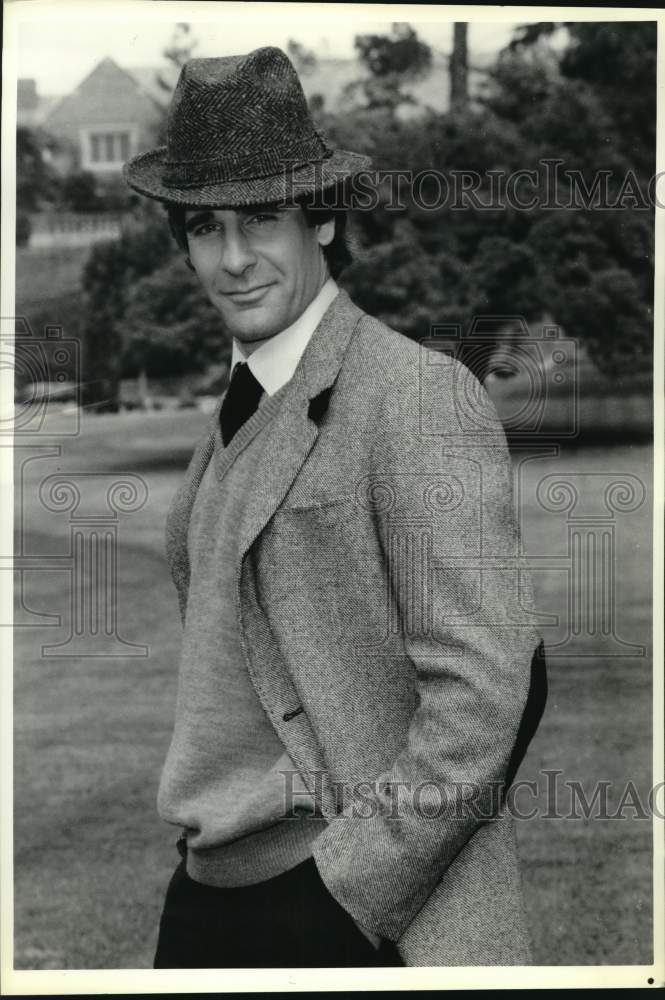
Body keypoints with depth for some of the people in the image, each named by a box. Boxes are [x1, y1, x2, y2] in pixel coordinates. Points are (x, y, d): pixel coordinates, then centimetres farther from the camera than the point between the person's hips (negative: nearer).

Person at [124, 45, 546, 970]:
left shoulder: (422, 397, -13)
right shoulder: (239, 412, 12)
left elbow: (484, 693, -17)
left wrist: (348, 889, -16)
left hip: (367, 913, -7)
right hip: (210, 894, 7)